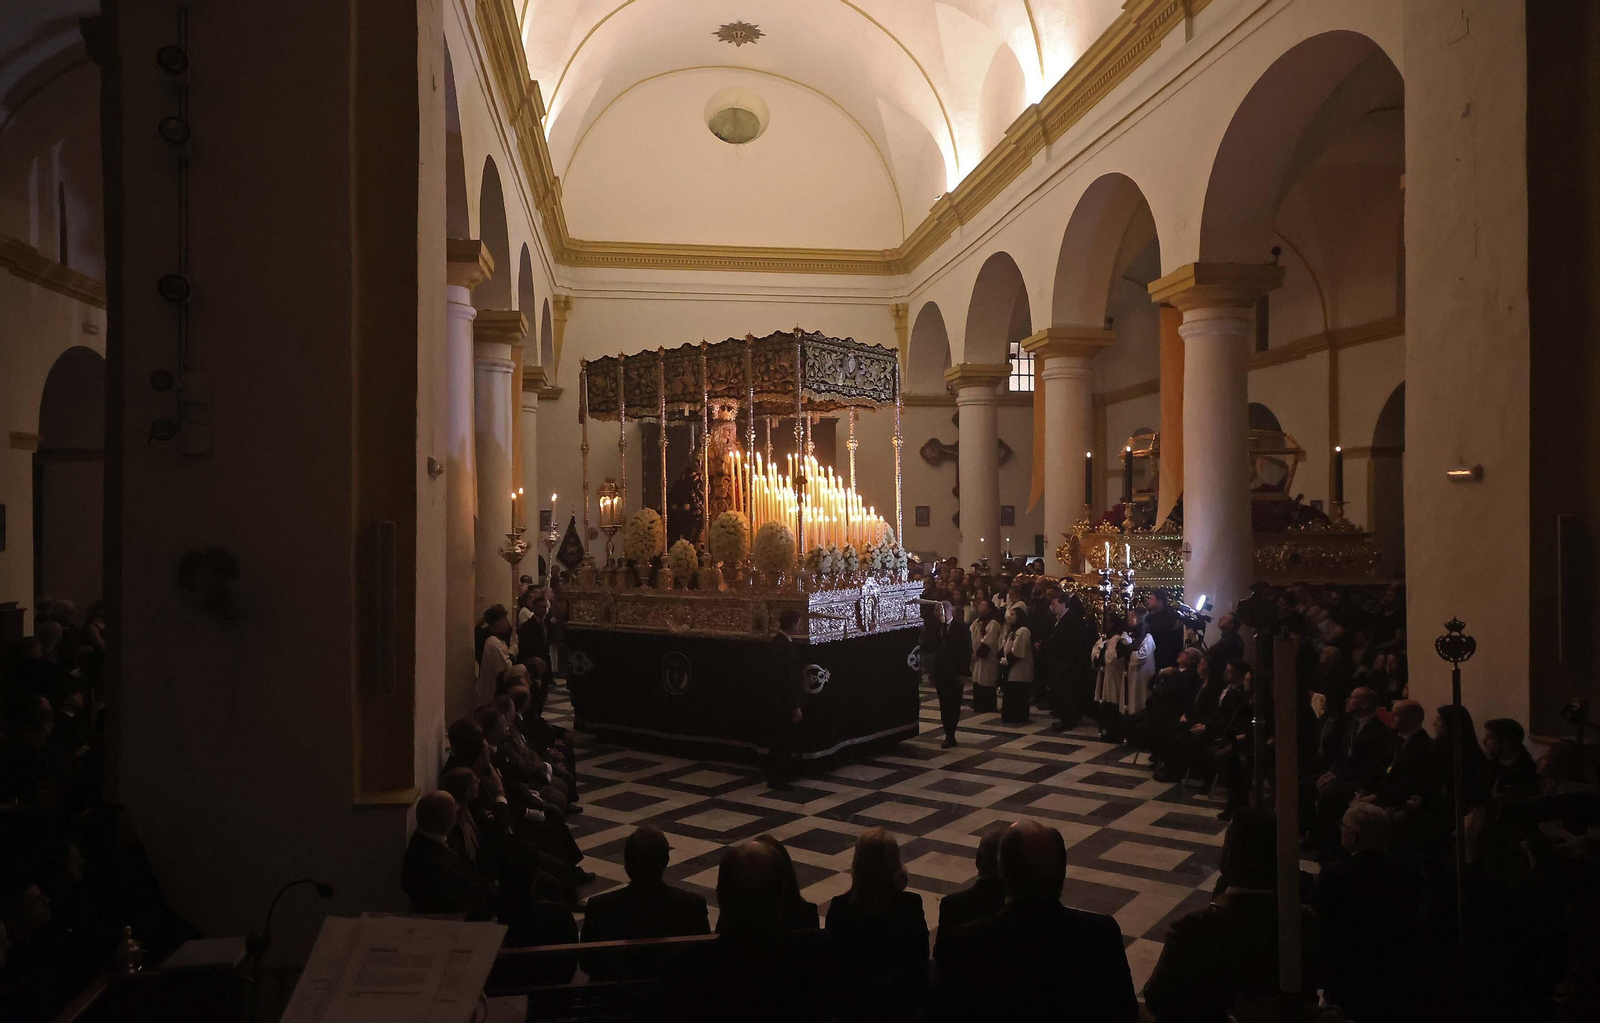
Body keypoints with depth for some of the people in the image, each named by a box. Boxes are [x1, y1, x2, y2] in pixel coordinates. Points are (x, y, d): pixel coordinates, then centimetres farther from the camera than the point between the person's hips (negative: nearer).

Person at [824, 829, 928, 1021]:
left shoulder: (840, 908, -20)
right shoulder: (911, 905, -20)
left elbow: (833, 958, -8)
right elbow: (920, 956, -8)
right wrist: (917, 995, 9)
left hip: (854, 1003, 0)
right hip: (902, 1001, 0)